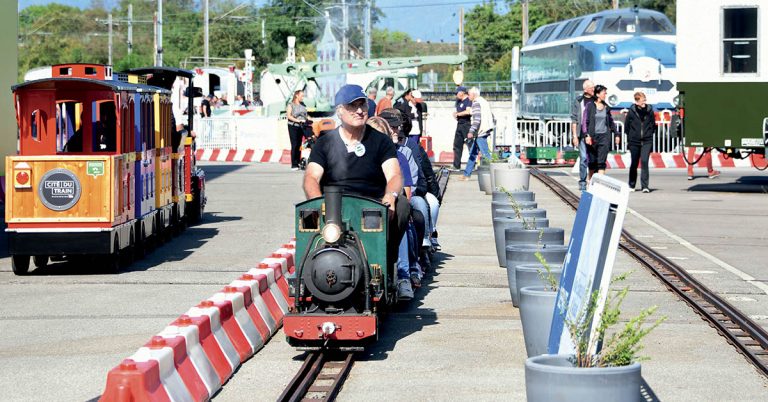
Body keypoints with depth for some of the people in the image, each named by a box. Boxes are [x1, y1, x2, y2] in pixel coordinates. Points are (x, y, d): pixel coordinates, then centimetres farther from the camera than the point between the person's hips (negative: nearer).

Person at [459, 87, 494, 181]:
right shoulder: (484, 101, 18)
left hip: (480, 133, -10)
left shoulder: (476, 103, -10)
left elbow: (477, 118, -22)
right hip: (485, 131, 10)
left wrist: (471, 131, -25)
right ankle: (466, 174, 17)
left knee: (486, 154, -10)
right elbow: (492, 116, 19)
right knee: (472, 153, 14)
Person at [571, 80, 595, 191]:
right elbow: (574, 119, 5)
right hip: (582, 135, -2)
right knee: (583, 158, -5)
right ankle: (582, 182, 3)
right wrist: (575, 135, -2)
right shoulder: (578, 101, 5)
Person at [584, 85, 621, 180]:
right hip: (593, 136, -3)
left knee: (602, 161, -7)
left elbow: (611, 121, 19)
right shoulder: (590, 106, -2)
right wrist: (587, 135, -16)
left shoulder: (606, 106, 10)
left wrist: (616, 134, 16)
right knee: (593, 160, 6)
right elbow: (585, 121, -6)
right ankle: (589, 179, 27)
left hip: (604, 136, 3)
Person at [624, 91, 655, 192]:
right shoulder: (631, 111, -5)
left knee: (644, 161, -14)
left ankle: (645, 186, -11)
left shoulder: (649, 110, -2)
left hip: (647, 141, 0)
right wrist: (630, 137, 4)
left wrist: (649, 134, 6)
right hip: (634, 141, 0)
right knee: (634, 163, 9)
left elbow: (653, 125, 11)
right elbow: (626, 126, 5)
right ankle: (631, 185, 26)